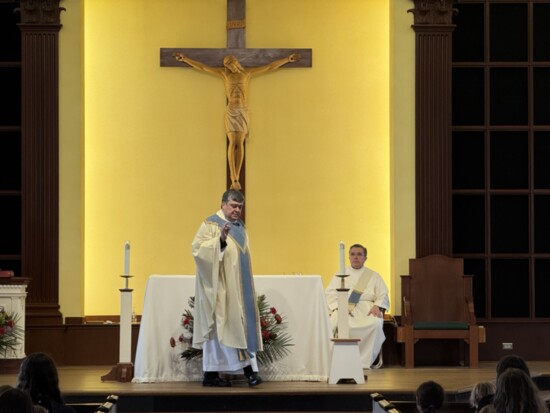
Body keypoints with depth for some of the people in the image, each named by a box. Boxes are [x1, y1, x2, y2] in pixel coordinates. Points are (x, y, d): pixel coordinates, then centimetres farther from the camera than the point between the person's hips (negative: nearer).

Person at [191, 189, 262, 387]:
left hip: (238, 288, 8)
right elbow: (198, 248, -21)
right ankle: (211, 373, -5)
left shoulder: (240, 226, 16)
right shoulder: (211, 224, -8)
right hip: (221, 287, -8)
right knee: (217, 327, -6)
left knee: (243, 325, 2)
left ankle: (250, 368, 1)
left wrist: (247, 285, 19)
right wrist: (220, 240, -35)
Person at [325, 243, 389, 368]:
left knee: (376, 324, -35)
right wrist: (339, 306, -11)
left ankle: (364, 362, -30)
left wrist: (377, 306, -12)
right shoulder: (340, 275, 21)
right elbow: (329, 294, 9)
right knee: (336, 323, -37)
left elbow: (383, 296, 11)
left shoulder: (373, 276, 21)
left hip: (367, 309, 0)